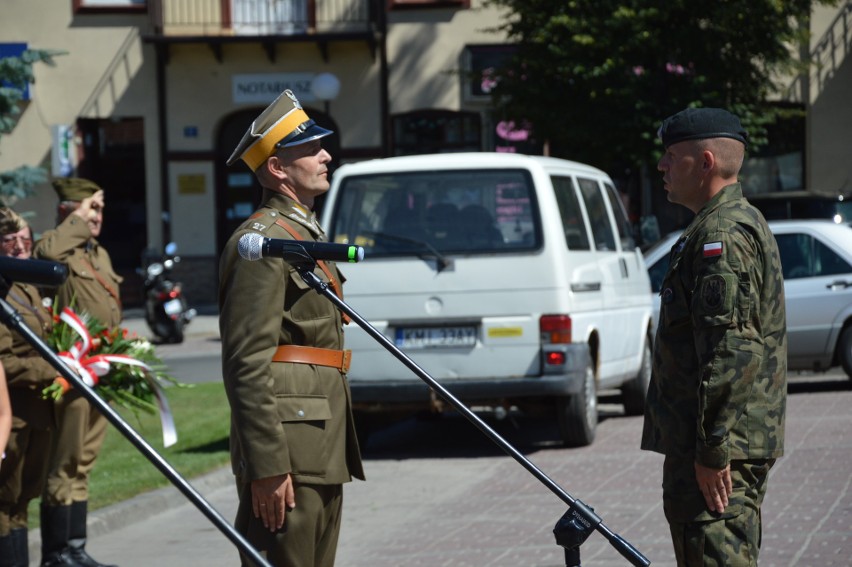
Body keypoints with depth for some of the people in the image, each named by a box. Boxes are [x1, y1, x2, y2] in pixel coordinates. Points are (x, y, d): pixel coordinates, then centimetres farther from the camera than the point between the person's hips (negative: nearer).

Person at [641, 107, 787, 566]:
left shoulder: (722, 234, -15)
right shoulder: (742, 221, 20)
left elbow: (729, 350, -23)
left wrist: (712, 451, -23)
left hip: (719, 447, -11)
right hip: (741, 443, 11)